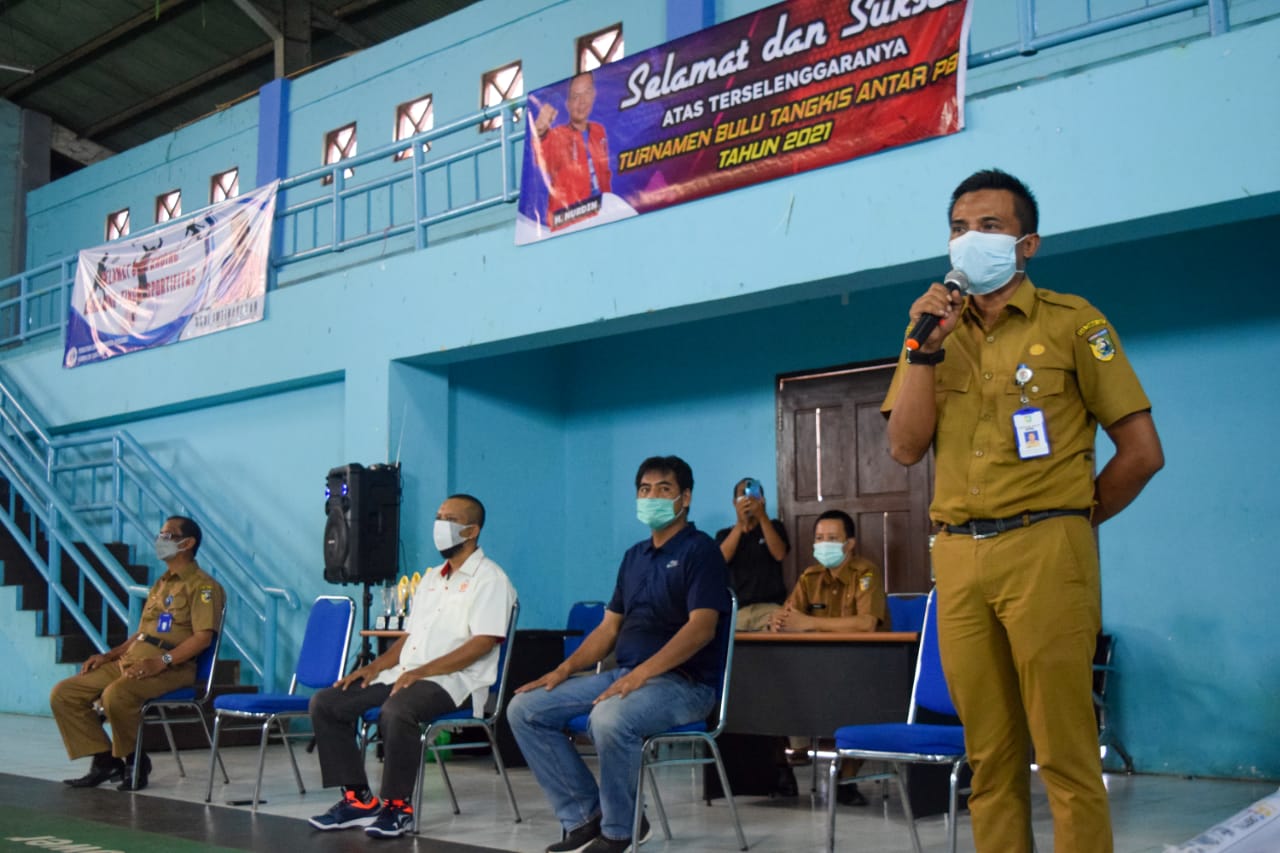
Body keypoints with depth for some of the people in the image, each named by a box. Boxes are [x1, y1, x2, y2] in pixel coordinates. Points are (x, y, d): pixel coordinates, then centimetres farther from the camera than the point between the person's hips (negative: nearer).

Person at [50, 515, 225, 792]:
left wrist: (162, 661, -25)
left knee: (116, 695, -35)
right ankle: (105, 760, 1)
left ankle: (134, 761, -11)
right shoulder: (160, 585, 25)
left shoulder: (202, 585, -3)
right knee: (64, 693, -3)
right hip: (130, 660, 9)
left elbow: (203, 637, -15)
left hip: (172, 668, -9)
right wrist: (108, 655, 13)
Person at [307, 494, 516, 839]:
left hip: (454, 681, -8)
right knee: (325, 702, -5)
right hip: (407, 675, 9)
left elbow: (482, 643, -15)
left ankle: (397, 807, -20)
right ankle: (358, 799, -2)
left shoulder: (489, 578, -4)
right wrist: (376, 666, 6)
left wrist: (422, 671, -21)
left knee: (396, 711, -38)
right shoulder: (431, 578, 22)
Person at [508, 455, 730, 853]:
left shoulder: (700, 551, -6)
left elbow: (702, 627, -18)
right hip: (625, 675, 8)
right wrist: (565, 669, 2)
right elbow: (609, 628, 18)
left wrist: (641, 674, -27)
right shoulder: (634, 555, 17)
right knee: (525, 708, -5)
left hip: (684, 681, -8)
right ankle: (585, 815, -1)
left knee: (609, 717, -38)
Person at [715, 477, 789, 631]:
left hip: (770, 607, -1)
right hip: (735, 609, 1)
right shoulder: (724, 534, 18)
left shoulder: (774, 527, 16)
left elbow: (779, 554, -4)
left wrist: (762, 517, -12)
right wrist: (740, 523, -12)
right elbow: (721, 559, -4)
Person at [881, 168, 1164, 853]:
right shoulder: (937, 330, 15)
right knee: (989, 757, 8)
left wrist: (1072, 522, 7)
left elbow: (1142, 451, 1)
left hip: (1045, 554, -4)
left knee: (1065, 755, -5)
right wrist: (926, 347, -3)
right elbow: (905, 448, 4)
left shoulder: (1070, 322, 3)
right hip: (958, 558, 4)